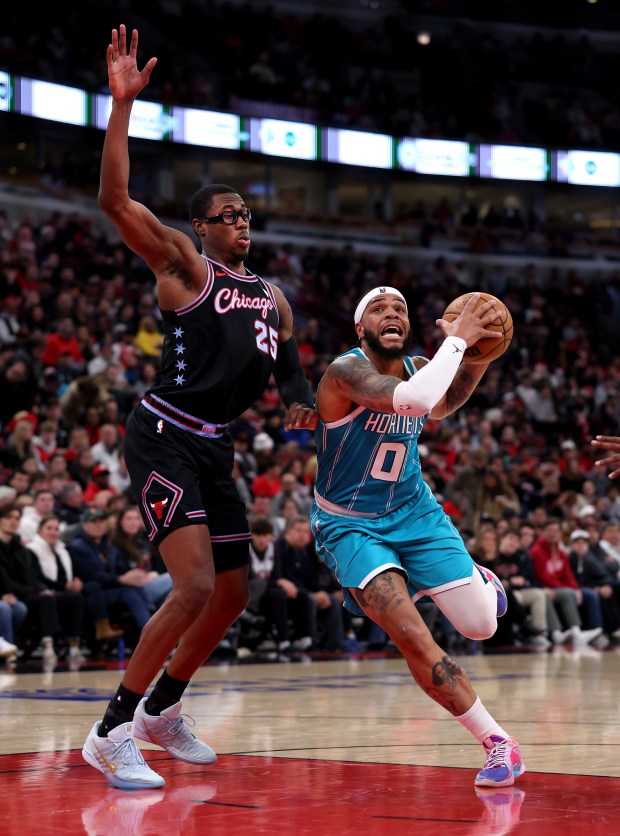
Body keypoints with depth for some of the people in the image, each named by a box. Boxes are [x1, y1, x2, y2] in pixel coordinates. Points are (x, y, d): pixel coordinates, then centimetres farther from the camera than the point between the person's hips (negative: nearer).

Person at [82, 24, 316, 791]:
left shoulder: (271, 297, 17)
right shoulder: (183, 267, -4)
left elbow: (289, 371, 21)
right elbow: (115, 200, -18)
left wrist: (303, 406, -3)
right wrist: (123, 104, -25)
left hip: (215, 448, 8)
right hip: (165, 437, -8)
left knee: (233, 595, 14)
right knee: (195, 588, -20)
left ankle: (161, 711, 33)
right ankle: (111, 733, -13)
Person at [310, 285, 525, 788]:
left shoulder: (419, 369, -3)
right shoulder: (347, 371, -25)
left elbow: (444, 404, 21)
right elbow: (414, 398, -43)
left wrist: (479, 357, 1)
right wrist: (457, 340, -31)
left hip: (414, 511, 5)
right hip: (351, 525, -5)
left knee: (481, 626, 1)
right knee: (410, 635, -24)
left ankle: (474, 577, 38)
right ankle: (498, 743, -14)